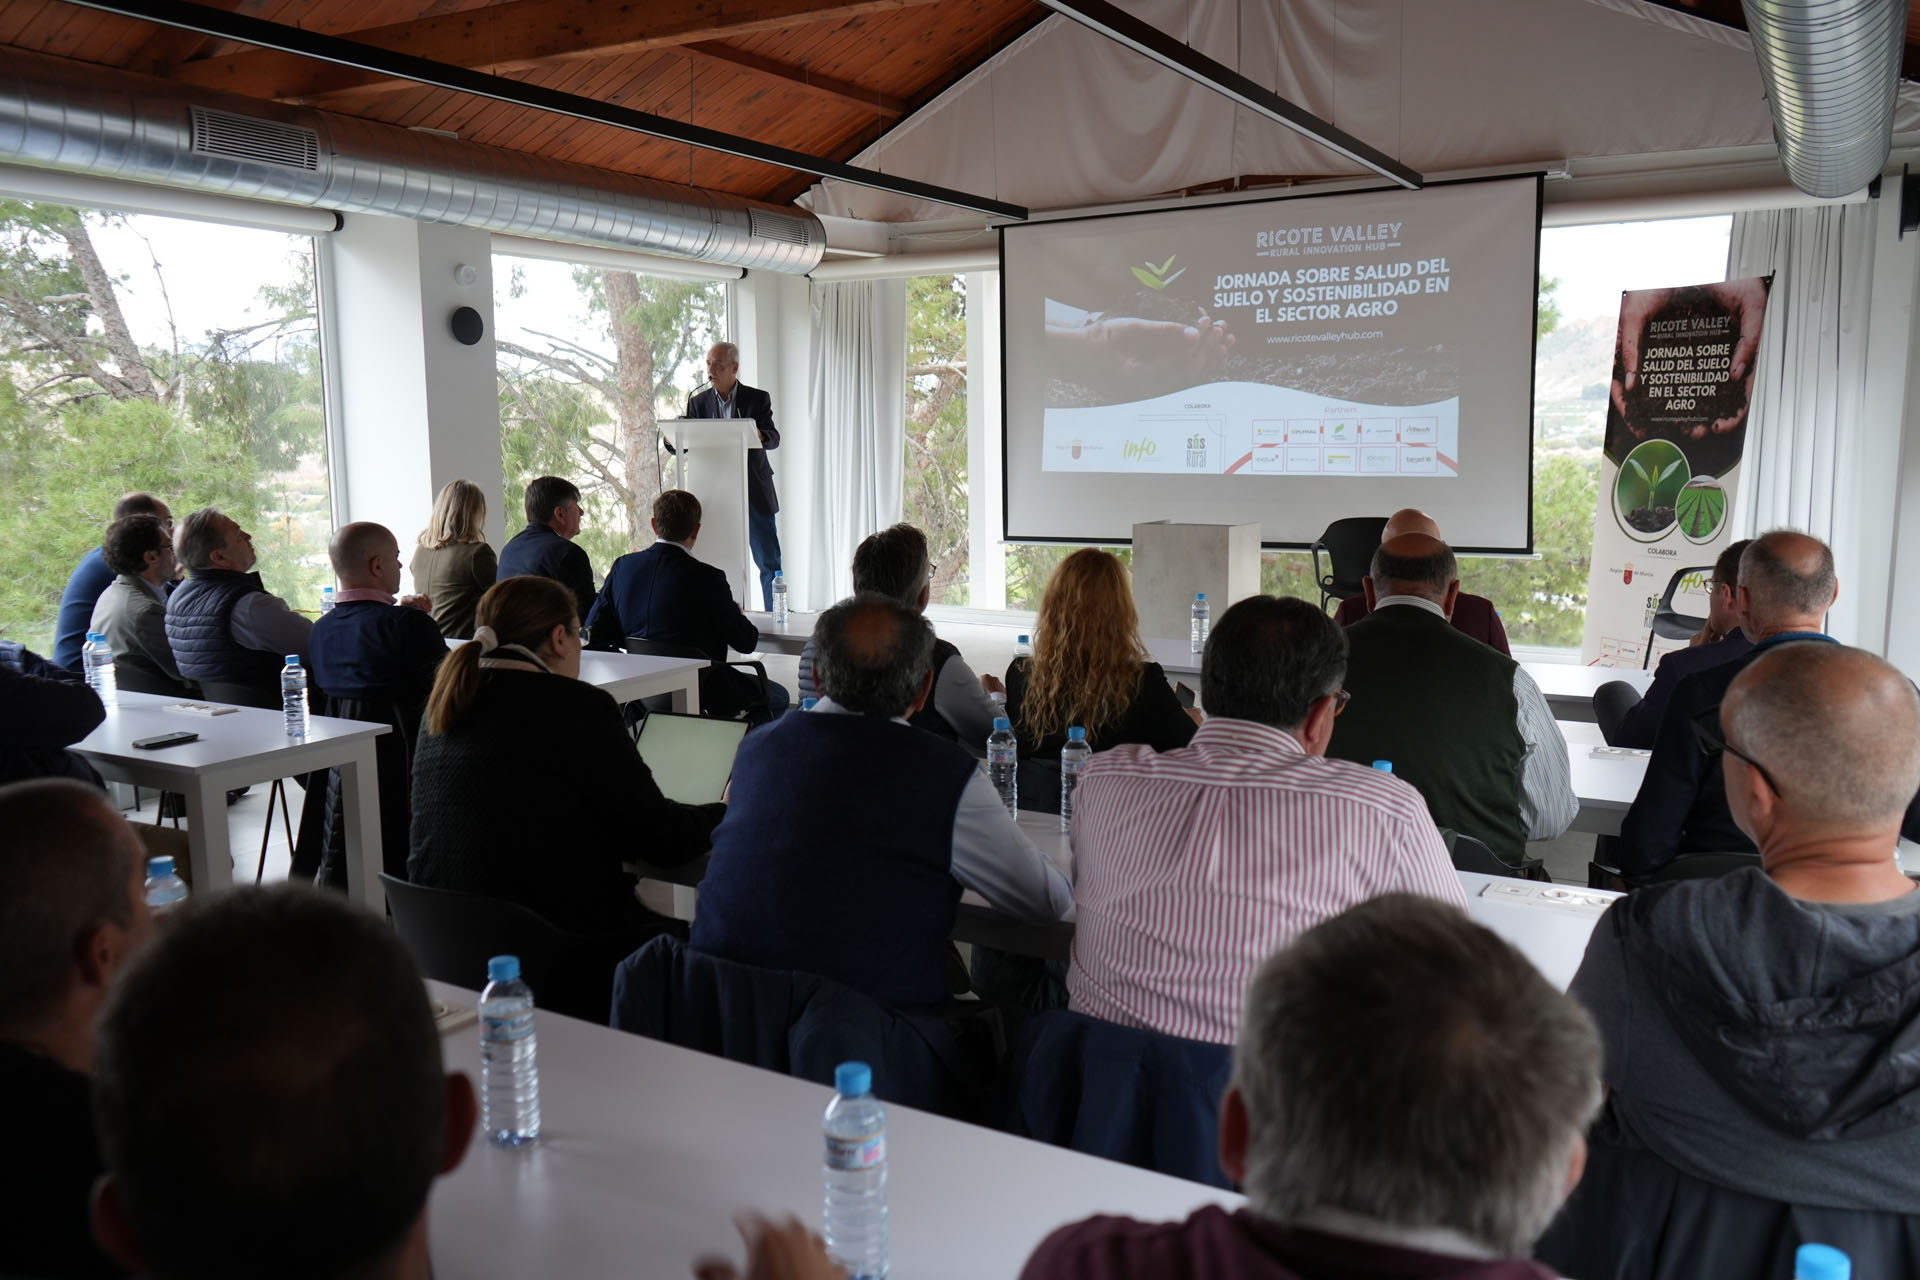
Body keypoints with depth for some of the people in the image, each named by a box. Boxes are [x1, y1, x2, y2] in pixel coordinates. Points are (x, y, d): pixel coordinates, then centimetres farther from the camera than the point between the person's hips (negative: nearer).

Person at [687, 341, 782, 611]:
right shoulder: (698, 402, 10)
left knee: (769, 562, -1)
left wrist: (758, 436, -32)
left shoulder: (758, 398, 2)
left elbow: (774, 438, -9)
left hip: (755, 494, -2)